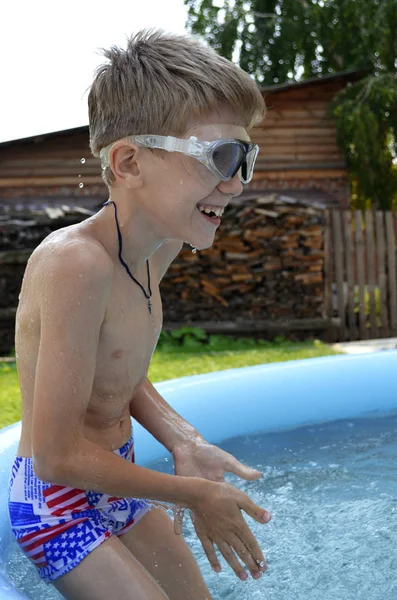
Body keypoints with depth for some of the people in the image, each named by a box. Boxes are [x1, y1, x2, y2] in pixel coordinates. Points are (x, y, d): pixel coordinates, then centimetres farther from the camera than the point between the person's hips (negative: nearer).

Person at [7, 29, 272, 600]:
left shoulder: (159, 245, -2)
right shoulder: (77, 260, -31)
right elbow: (58, 457, -28)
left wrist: (185, 443, -8)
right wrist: (193, 494, -16)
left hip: (117, 486, 8)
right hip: (58, 506, -8)